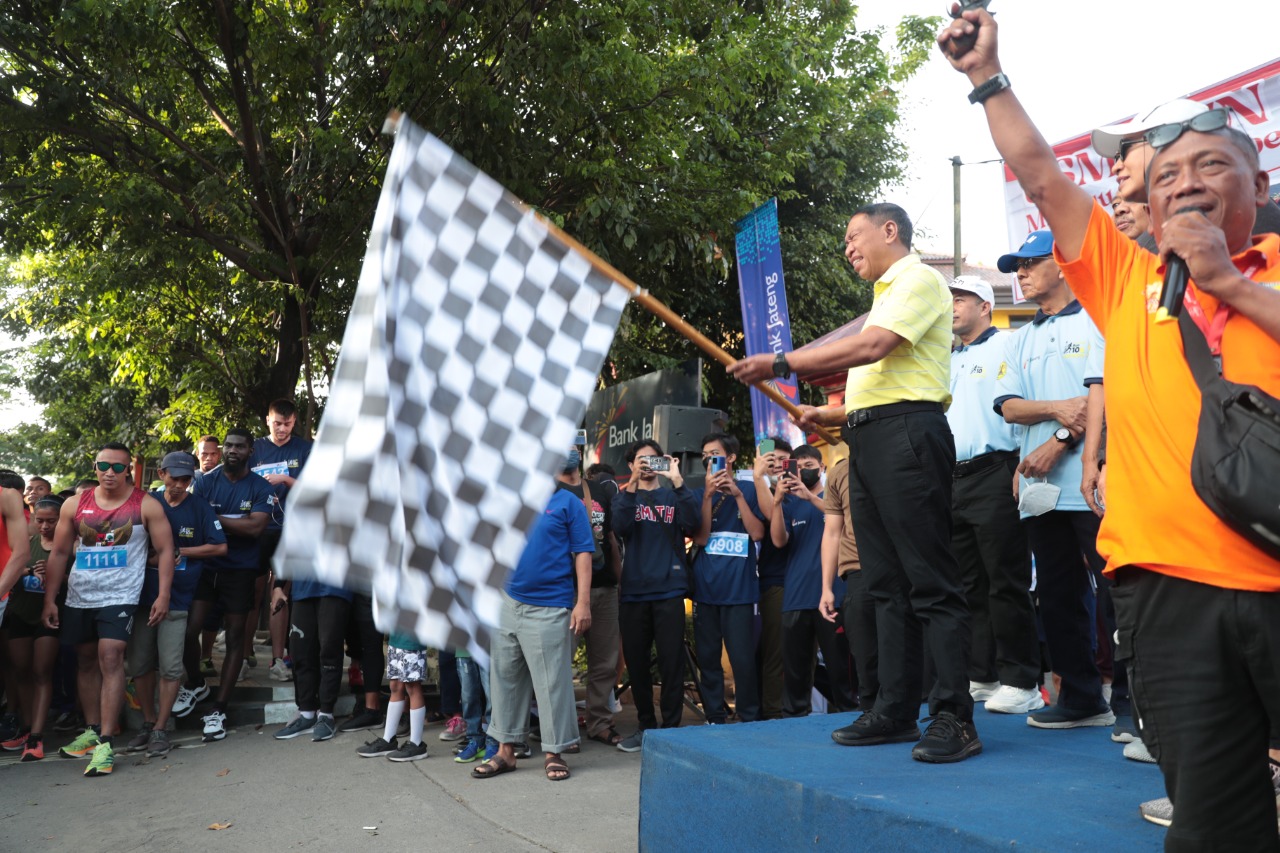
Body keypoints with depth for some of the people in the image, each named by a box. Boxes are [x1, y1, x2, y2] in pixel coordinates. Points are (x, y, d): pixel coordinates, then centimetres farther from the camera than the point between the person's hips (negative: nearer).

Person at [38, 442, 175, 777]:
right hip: (78, 598, 5)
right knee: (86, 661, 13)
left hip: (119, 597, -4)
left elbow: (165, 550, -3)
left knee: (110, 658, -15)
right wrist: (49, 600, 5)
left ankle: (106, 743, -14)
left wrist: (163, 595, -11)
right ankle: (93, 730, 27)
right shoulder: (75, 505, 5)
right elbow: (59, 554, 9)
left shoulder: (146, 505, -4)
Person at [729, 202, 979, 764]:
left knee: (931, 581, -9)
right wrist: (830, 415, 18)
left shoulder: (919, 280, -2)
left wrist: (781, 364, -17)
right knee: (888, 584, 9)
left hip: (906, 436, -10)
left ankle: (954, 718, -6)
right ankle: (896, 711, 14)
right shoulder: (887, 293, 28)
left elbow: (872, 348, -18)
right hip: (868, 440, 10)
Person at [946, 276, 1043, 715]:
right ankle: (981, 676, 18)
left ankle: (1021, 682, 2)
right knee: (969, 585, 10)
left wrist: (1020, 469, -21)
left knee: (1006, 583, -5)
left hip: (993, 475, -8)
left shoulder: (1007, 346, -1)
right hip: (953, 479, 8)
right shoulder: (948, 360, 22)